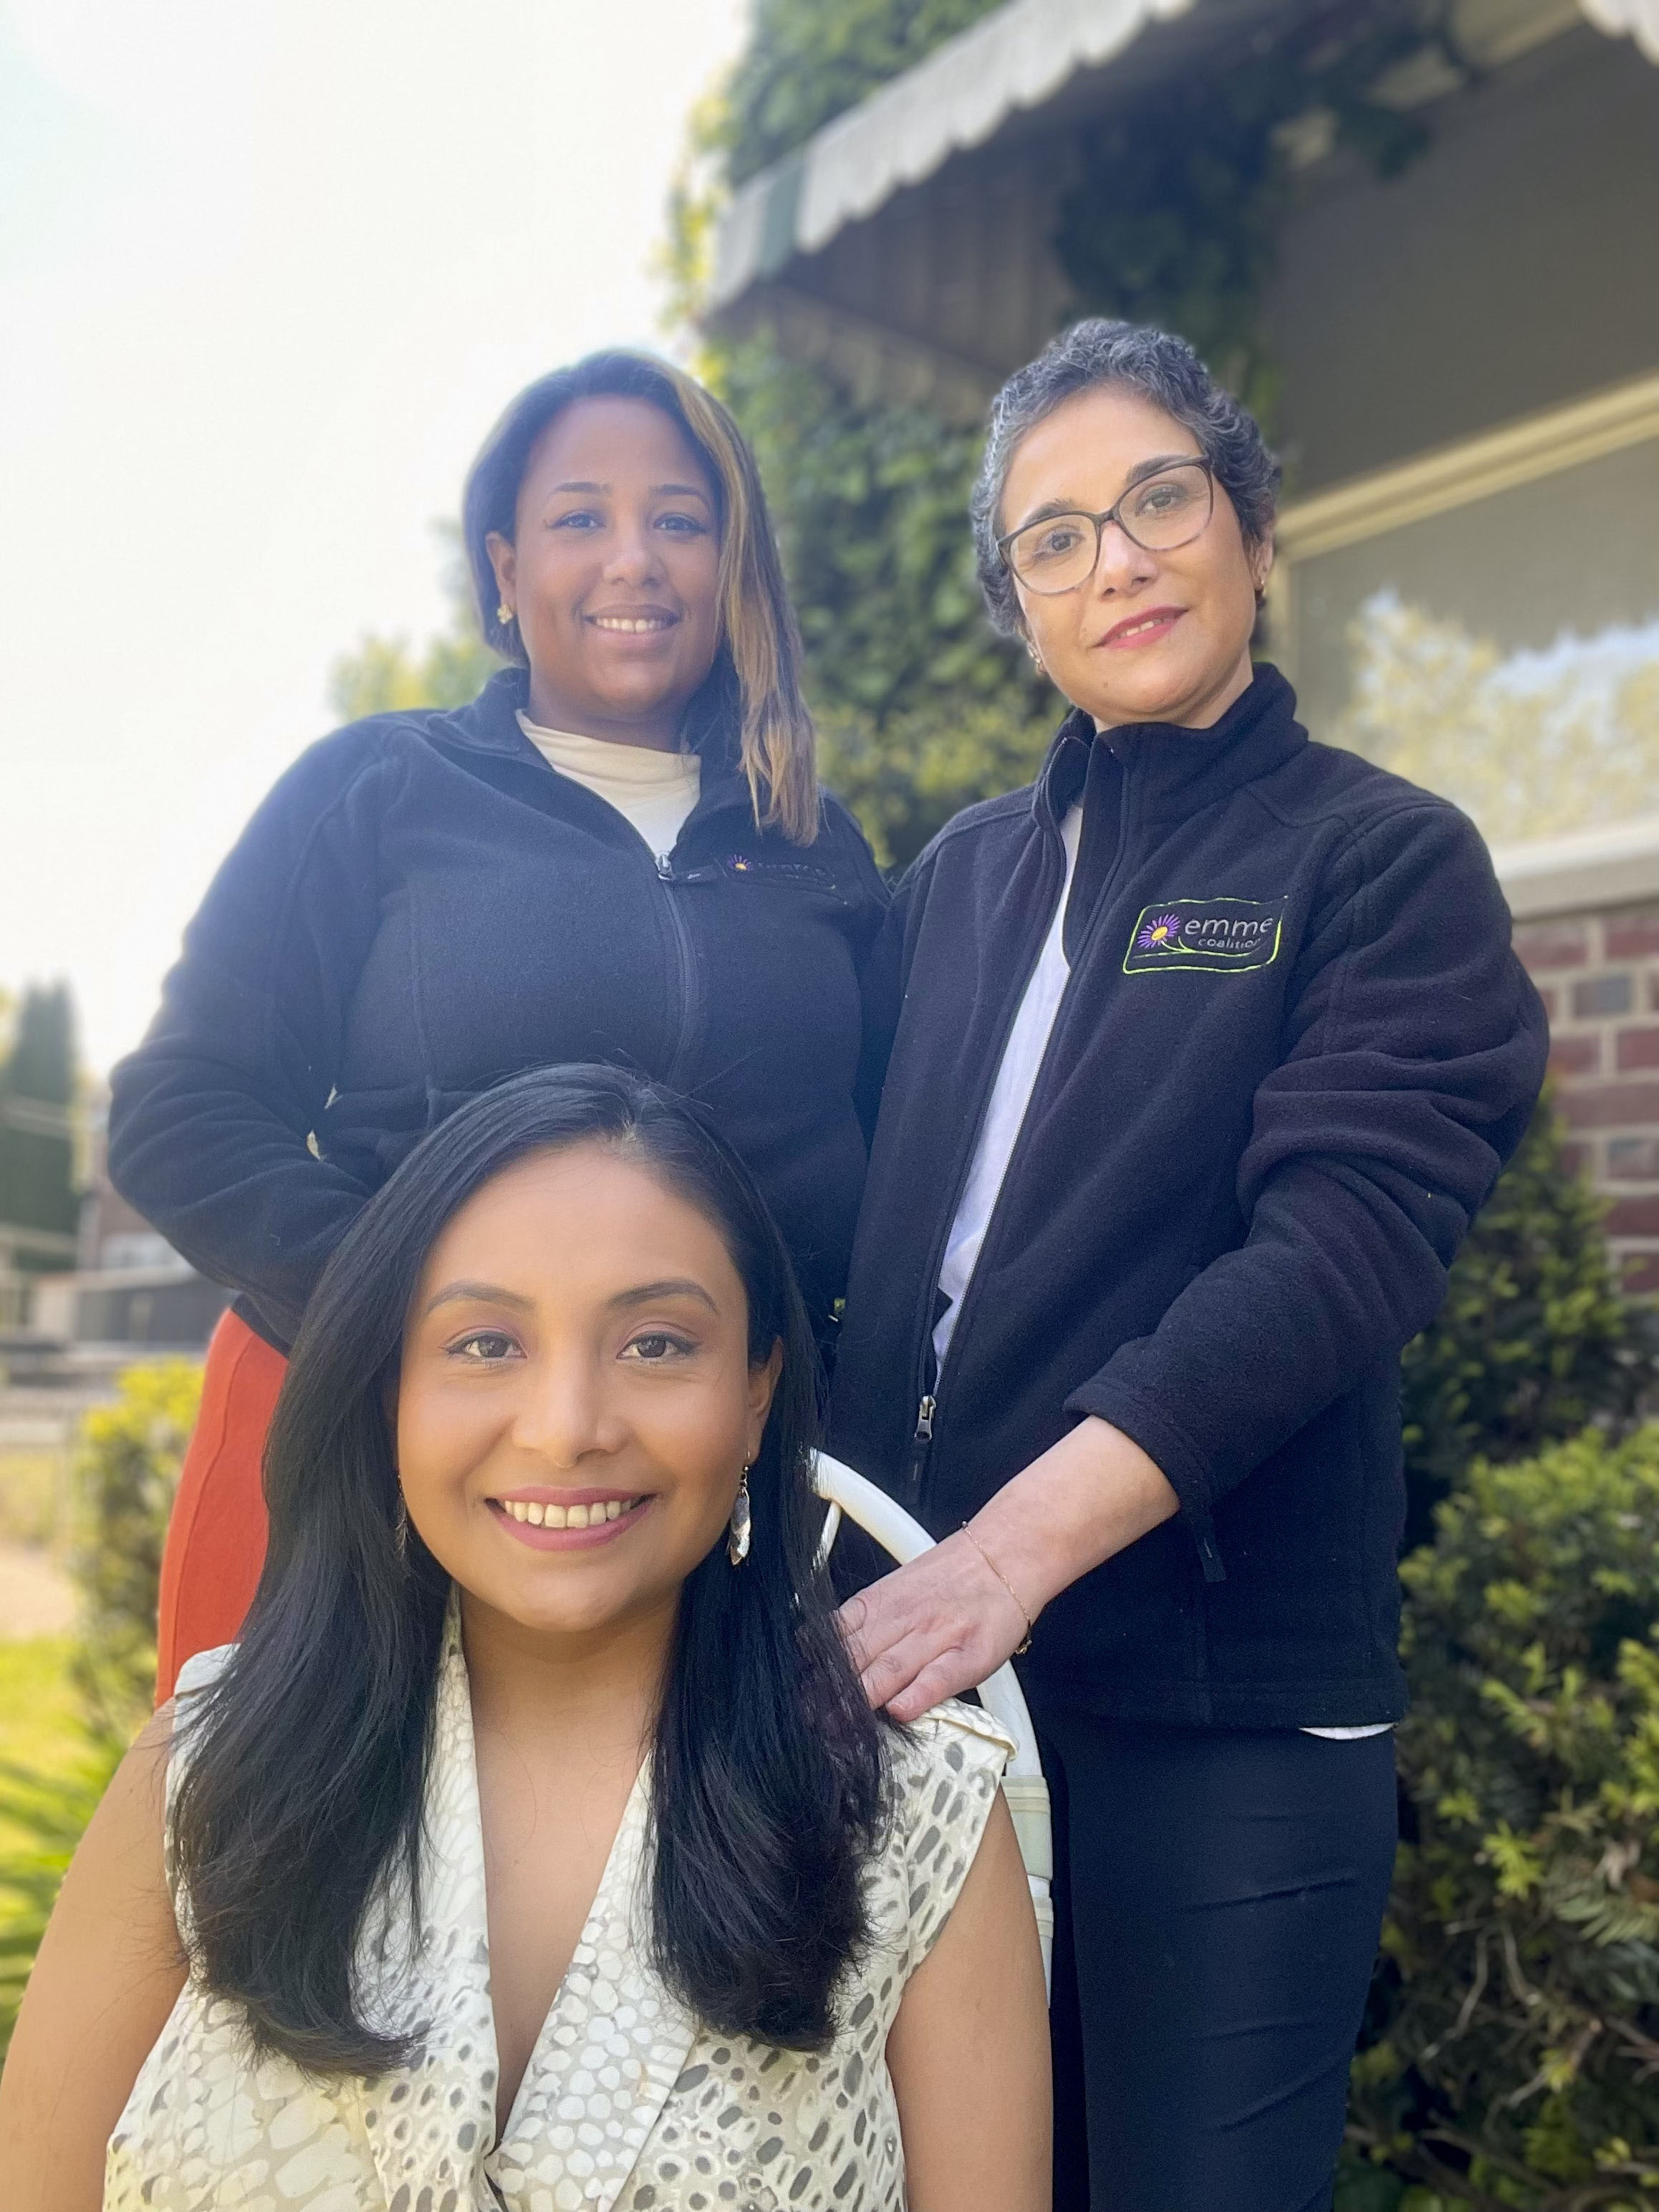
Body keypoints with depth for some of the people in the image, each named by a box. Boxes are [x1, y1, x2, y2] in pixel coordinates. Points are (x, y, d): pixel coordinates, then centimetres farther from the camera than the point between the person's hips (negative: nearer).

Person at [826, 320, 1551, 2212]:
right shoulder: (961, 878, 12)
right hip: (922, 1669, 4)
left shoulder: (1385, 862, -2)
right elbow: (856, 1214, 12)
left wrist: (1014, 1547, -25)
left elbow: (1336, 1254, -16)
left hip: (1225, 1713, -4)